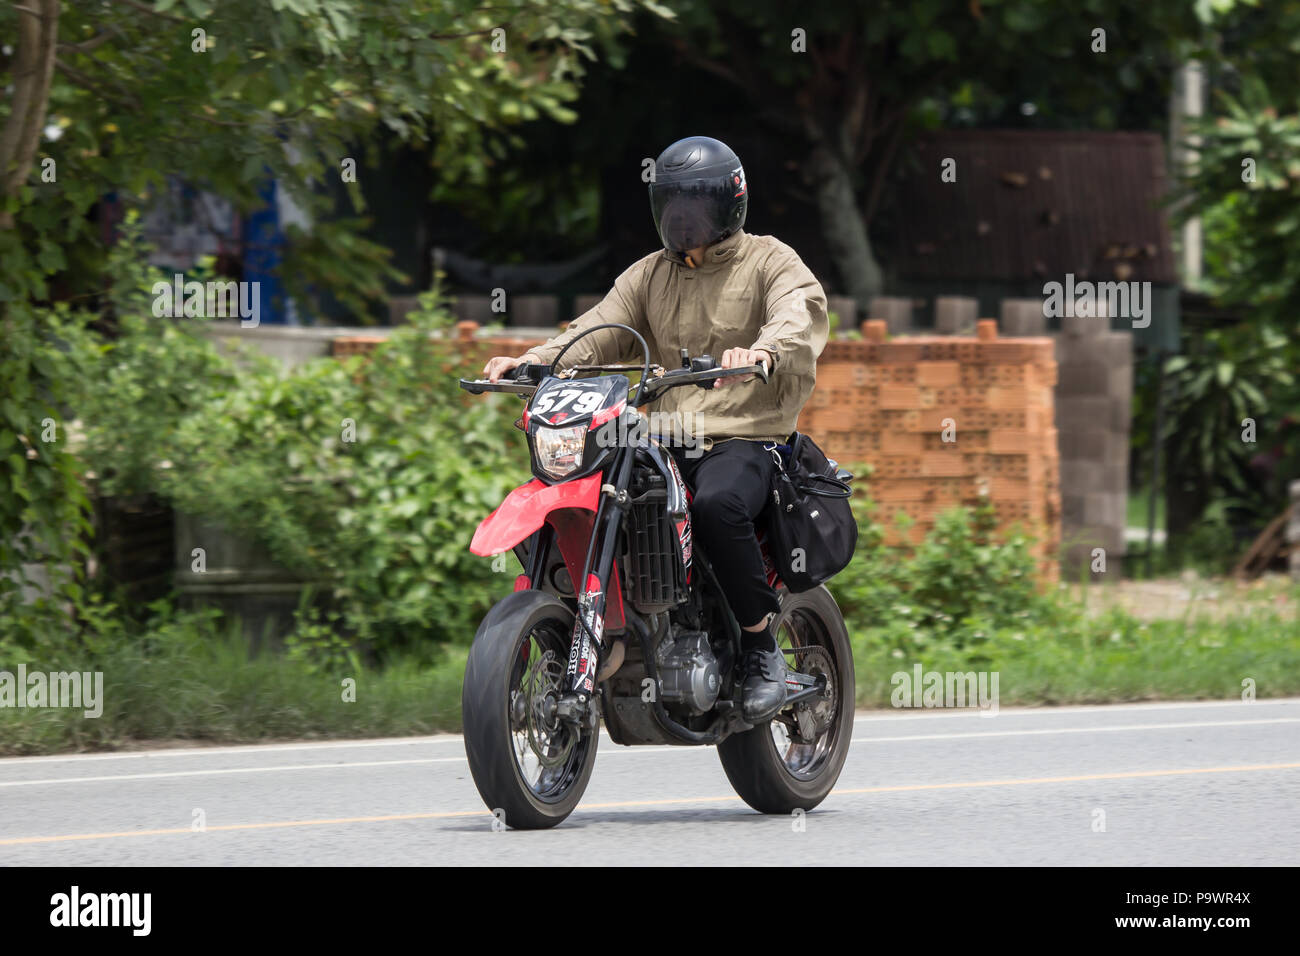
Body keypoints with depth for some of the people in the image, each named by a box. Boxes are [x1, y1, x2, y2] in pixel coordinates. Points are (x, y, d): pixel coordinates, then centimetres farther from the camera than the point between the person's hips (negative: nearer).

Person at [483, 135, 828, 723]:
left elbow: (802, 312, -17)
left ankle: (761, 647, -23)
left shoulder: (770, 263, 4)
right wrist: (536, 361, -12)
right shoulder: (649, 276, 21)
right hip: (663, 443, 5)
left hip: (746, 438, -5)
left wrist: (765, 350, -41)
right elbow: (600, 332, 9)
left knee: (717, 504, -38)